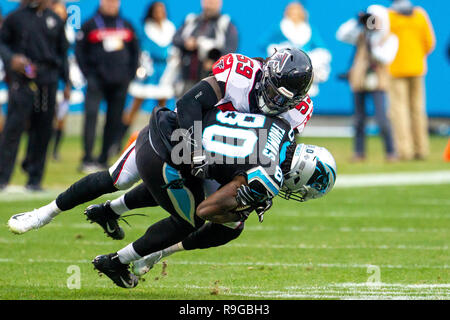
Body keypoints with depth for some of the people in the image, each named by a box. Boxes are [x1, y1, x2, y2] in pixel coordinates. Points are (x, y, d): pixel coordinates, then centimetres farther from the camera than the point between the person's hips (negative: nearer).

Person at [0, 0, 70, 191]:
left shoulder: (55, 21, 13)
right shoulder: (16, 18, 4)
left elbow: (62, 52, 18)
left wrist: (66, 81, 14)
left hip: (48, 81, 3)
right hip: (22, 80, -3)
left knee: (43, 129, 3)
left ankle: (34, 179, 11)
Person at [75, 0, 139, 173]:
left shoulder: (126, 26, 13)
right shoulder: (90, 25, 2)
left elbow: (135, 50, 19)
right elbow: (79, 51, 1)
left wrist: (130, 74, 9)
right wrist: (88, 74, -7)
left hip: (120, 82, 4)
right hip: (97, 80, -4)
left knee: (114, 120, 4)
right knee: (91, 115, -16)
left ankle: (103, 159, 12)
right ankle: (87, 160, -16)